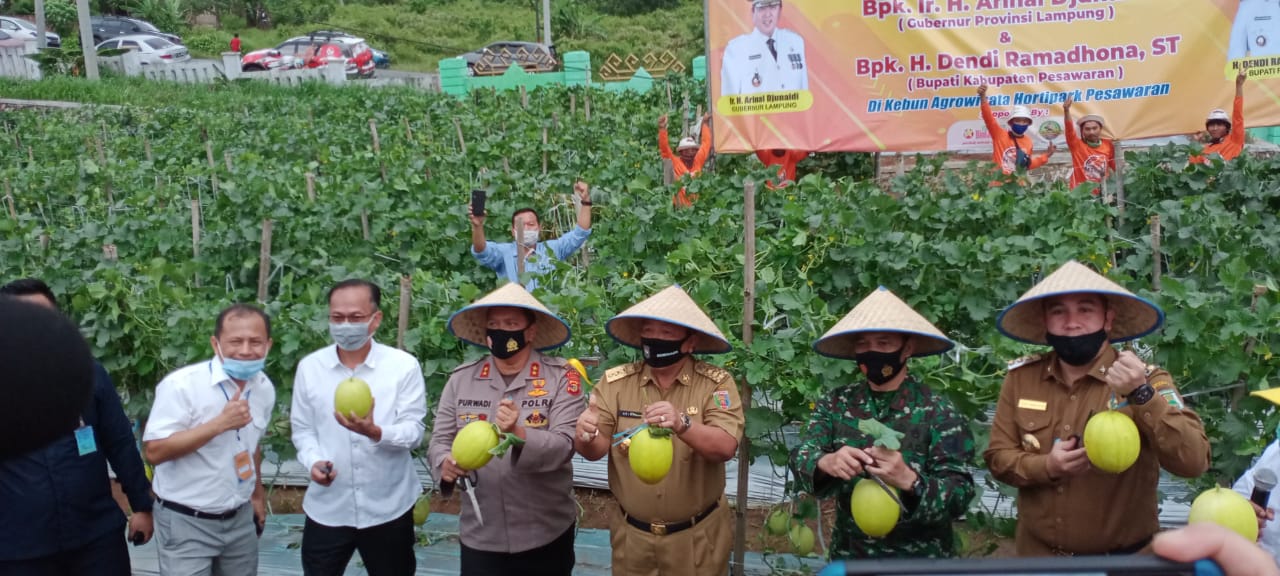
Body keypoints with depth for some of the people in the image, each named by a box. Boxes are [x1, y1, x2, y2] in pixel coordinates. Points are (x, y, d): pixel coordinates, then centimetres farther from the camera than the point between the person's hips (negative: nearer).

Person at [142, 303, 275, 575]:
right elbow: (154, 451, -21)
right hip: (186, 523, -6)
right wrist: (220, 423, -26)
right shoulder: (181, 384, -18)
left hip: (241, 519, 6)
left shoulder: (264, 388, 1)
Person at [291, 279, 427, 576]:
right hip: (327, 508, 2)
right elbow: (302, 428, 5)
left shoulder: (404, 365, -9)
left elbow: (414, 431, -13)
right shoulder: (309, 367, 0)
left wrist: (375, 432, -32)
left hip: (388, 508, -1)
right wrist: (314, 460, -14)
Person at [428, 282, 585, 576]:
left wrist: (520, 435, -34)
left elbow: (564, 445, -16)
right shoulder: (461, 379, 3)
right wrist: (445, 465, -19)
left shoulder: (561, 377, -7)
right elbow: (440, 440, 3)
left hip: (546, 535, -1)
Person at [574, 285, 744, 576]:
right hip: (631, 535, 2)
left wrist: (682, 423, -39)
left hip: (697, 537, -1)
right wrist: (586, 437, -31)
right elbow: (595, 451, -8)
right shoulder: (616, 382, -5)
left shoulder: (716, 383, -10)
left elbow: (725, 448, -22)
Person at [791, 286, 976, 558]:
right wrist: (826, 463, -34)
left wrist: (909, 481, -35)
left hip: (920, 559, -2)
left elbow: (960, 496, -16)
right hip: (849, 555, 3)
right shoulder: (834, 404, -2)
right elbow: (801, 457, -12)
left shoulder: (939, 412, -11)